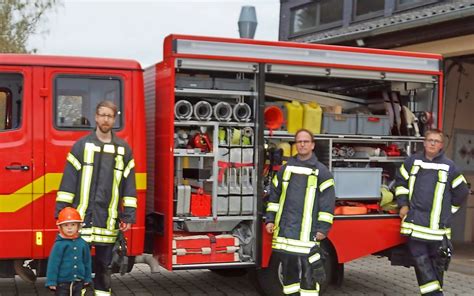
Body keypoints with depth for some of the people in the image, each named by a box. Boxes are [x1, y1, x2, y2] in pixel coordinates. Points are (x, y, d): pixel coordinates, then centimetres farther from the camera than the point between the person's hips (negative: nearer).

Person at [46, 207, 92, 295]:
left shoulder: (83, 244, 1)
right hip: (62, 282, -4)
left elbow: (87, 263, 10)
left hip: (78, 282, 4)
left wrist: (87, 279, 14)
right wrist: (51, 281, -12)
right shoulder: (59, 244, -12)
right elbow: (53, 264, -11)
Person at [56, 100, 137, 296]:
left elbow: (129, 185, 8)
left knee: (104, 263, 11)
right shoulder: (81, 145, 3)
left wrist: (129, 216, 3)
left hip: (108, 219, 2)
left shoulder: (124, 149, 8)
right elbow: (68, 181, 1)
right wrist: (62, 211, -4)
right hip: (82, 217, -1)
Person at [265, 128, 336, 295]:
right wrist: (270, 219, 11)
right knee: (288, 268, 12)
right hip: (284, 229, 4)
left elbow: (327, 202, -3)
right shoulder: (286, 168, 13)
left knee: (308, 270, -4)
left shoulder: (321, 171, 1)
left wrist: (323, 228, -8)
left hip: (307, 231, -4)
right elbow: (274, 195, 17)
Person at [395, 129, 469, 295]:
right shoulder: (413, 161, 5)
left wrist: (447, 211, 10)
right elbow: (401, 181, 17)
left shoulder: (449, 166, 1)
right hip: (415, 222, 1)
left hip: (438, 224, -1)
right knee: (420, 259, -6)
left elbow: (461, 192, 11)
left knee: (437, 261, 6)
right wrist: (403, 204, 9)